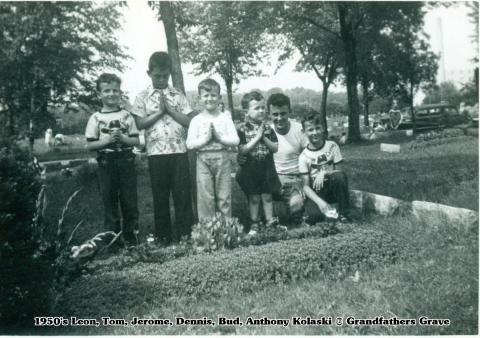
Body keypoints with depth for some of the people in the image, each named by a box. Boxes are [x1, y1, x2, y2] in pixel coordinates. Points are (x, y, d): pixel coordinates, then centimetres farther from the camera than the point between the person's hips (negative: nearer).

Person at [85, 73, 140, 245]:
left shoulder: (126, 115, 5)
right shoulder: (96, 118, 2)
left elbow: (136, 140, 5)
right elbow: (90, 145, 0)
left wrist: (123, 138, -13)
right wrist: (107, 140, -14)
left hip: (126, 161, 1)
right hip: (106, 163, 0)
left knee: (129, 200, 4)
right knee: (109, 200, 6)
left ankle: (130, 235, 18)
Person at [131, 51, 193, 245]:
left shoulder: (178, 95, 10)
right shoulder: (143, 96, 7)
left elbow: (188, 122, 3)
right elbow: (140, 123, -1)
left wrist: (169, 108, -6)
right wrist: (159, 111, -7)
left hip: (179, 150, 1)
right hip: (156, 152, 0)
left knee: (183, 193, -1)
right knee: (160, 195, 5)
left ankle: (185, 234, 8)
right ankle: (163, 236, 15)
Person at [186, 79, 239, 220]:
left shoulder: (225, 118, 5)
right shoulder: (196, 120, 3)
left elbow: (235, 140, -2)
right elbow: (190, 144, -5)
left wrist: (219, 137, -13)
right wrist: (206, 139, -14)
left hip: (222, 158, 1)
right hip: (203, 160, 0)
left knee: (224, 197, 6)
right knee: (205, 198, 2)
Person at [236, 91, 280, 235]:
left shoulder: (268, 129, 3)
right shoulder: (243, 130, -7)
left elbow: (275, 148, 0)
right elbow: (242, 150, -16)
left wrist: (264, 138, -14)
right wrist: (257, 138, -18)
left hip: (267, 168, 3)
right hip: (250, 169, -2)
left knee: (267, 196, 11)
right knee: (254, 198, 7)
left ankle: (270, 222, 22)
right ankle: (254, 225, 20)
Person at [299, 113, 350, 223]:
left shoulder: (332, 146, -3)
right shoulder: (304, 156, -6)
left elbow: (339, 171, -1)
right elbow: (306, 186, -9)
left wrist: (324, 173, -23)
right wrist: (319, 201, -25)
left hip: (332, 188, 1)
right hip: (316, 193, -1)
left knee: (339, 176, -33)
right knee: (313, 216, -30)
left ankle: (343, 213, -15)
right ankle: (327, 211, 6)